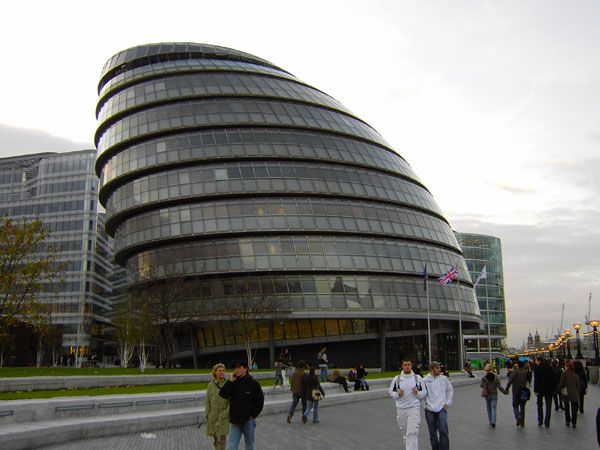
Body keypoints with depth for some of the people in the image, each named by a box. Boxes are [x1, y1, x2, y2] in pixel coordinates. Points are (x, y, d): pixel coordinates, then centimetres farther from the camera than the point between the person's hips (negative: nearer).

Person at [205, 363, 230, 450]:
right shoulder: (210, 385, 6)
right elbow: (207, 401, 9)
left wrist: (227, 413, -10)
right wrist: (207, 414, 2)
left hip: (224, 417, -3)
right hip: (213, 416, 3)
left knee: (222, 437, -9)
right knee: (215, 438, 10)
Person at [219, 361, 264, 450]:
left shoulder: (253, 383, -4)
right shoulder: (233, 383, 2)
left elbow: (260, 401, 0)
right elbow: (222, 394, -9)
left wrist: (253, 415, -4)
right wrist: (230, 381, -13)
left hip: (248, 420, -1)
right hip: (234, 421, 1)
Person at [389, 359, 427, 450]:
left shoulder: (418, 378, 3)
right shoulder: (397, 379, 5)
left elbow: (424, 392, 8)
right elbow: (390, 391, 10)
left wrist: (418, 393, -13)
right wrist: (397, 394, -10)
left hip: (414, 408, -2)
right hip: (401, 409, 2)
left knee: (412, 432, -14)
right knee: (404, 432, 12)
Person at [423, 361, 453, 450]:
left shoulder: (443, 378, 4)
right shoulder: (425, 380, -2)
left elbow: (450, 390, 15)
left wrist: (447, 403, 7)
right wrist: (424, 405, 1)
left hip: (442, 408, 0)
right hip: (429, 410, 0)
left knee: (443, 431, -11)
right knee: (432, 433, 8)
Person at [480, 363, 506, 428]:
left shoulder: (484, 377, -8)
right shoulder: (496, 377, -7)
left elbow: (481, 385, -13)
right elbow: (499, 386, -8)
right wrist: (504, 392, 5)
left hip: (487, 395, 1)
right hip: (494, 395, -1)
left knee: (489, 409, 17)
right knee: (494, 409, 0)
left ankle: (491, 422, 24)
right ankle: (493, 422, -18)